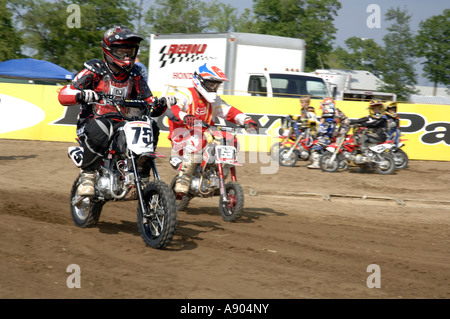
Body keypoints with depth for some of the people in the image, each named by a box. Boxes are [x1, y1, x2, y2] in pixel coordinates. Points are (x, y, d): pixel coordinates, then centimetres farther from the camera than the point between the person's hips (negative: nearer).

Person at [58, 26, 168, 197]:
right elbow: (63, 95, -11)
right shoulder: (95, 70, -3)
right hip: (94, 120, -4)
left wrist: (161, 105, -10)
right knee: (99, 131, -40)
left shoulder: (134, 75, 12)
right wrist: (81, 95, -33)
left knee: (151, 127, -21)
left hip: (123, 124, 5)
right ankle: (87, 174, -21)